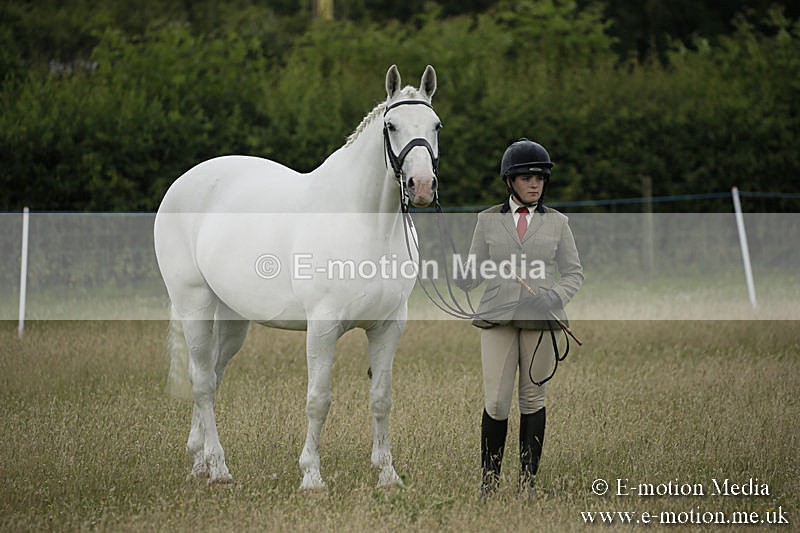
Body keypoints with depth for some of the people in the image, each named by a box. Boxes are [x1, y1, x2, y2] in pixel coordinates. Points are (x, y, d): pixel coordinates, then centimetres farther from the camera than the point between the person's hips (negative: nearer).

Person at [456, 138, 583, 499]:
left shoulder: (556, 223, 8)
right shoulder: (488, 221, 8)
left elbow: (574, 274, 9)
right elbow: (473, 274, 10)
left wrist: (554, 297, -9)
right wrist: (458, 276, -12)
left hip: (541, 321, 1)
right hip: (497, 319, 0)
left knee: (533, 400, 4)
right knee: (496, 403, -6)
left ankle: (528, 479, 12)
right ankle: (489, 479, 7)